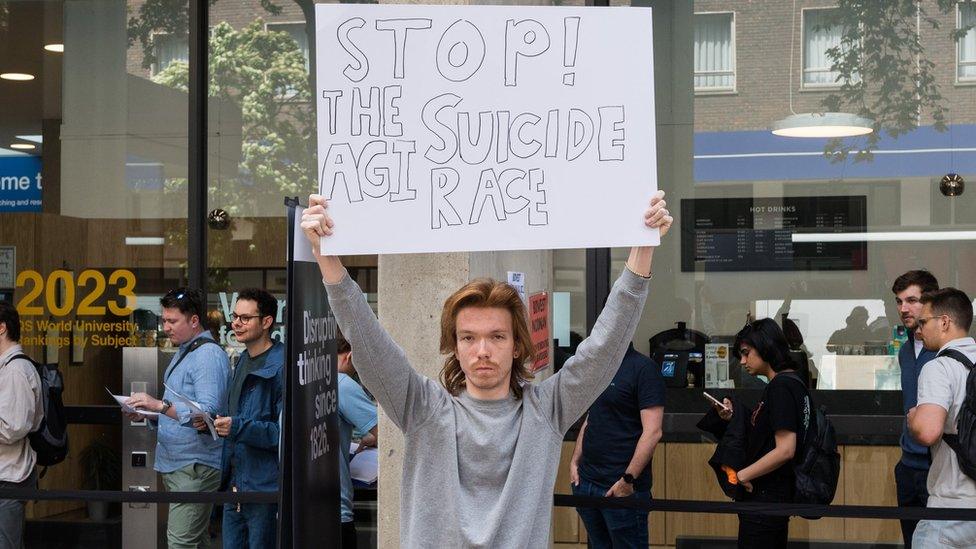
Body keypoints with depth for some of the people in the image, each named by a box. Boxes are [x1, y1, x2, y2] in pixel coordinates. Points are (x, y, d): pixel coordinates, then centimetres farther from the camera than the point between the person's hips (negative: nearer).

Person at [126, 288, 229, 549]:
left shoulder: (209, 355, -15)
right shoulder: (184, 352, 18)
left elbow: (208, 411, -26)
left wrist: (160, 405, -30)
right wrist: (148, 412, 10)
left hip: (195, 466, -11)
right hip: (175, 464, 11)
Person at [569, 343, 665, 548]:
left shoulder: (644, 368, -11)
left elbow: (652, 432, -17)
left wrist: (629, 479, -19)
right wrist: (575, 462, 12)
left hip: (621, 487, -7)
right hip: (586, 482, 7)